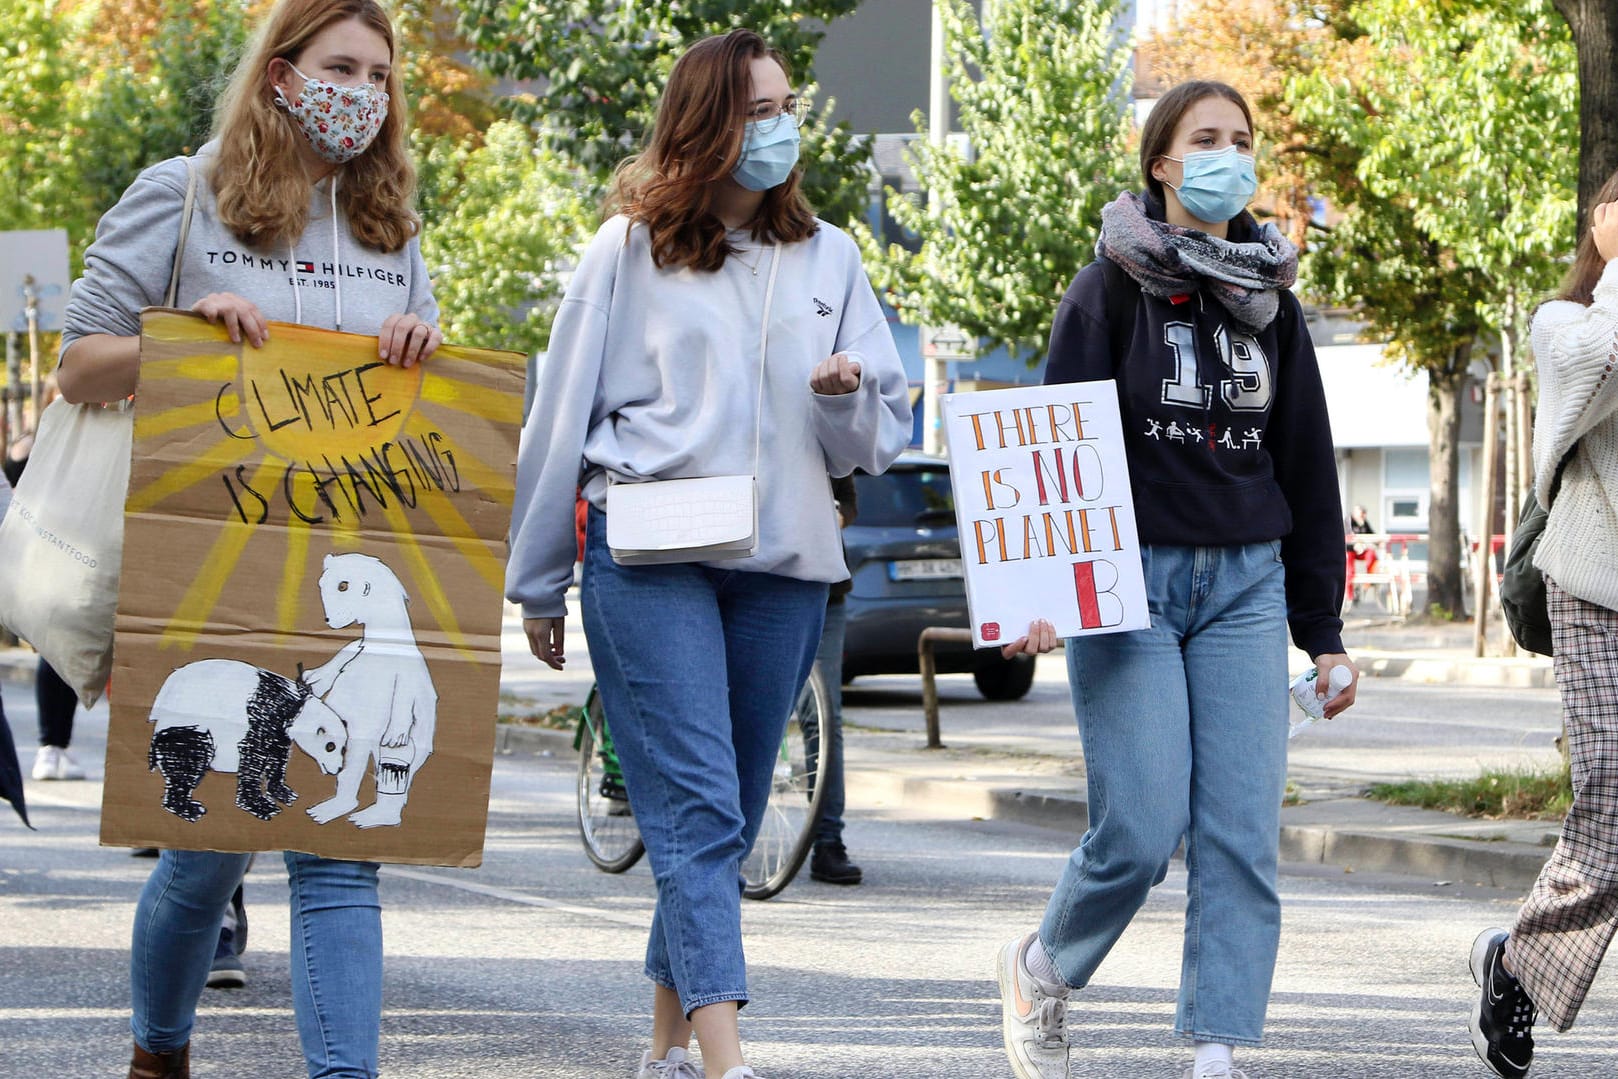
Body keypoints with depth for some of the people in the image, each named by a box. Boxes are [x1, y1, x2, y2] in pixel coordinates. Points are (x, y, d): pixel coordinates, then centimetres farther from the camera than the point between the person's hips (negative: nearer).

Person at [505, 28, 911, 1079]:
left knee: (728, 818, 8)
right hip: (648, 559, -4)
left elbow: (880, 441, 16)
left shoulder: (827, 256, 14)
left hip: (784, 568, 4)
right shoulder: (629, 252, 5)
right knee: (698, 810, -15)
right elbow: (562, 418, 9)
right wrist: (539, 586, 9)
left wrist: (853, 397, -9)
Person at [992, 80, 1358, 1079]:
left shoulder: (1272, 304, 13)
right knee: (1143, 831, -9)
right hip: (1130, 580, -4)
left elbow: (1308, 465, 16)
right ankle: (1041, 969, 18)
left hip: (1246, 585, 4)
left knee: (1244, 836, -6)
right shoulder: (1113, 291, 0)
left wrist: (1324, 629, 13)